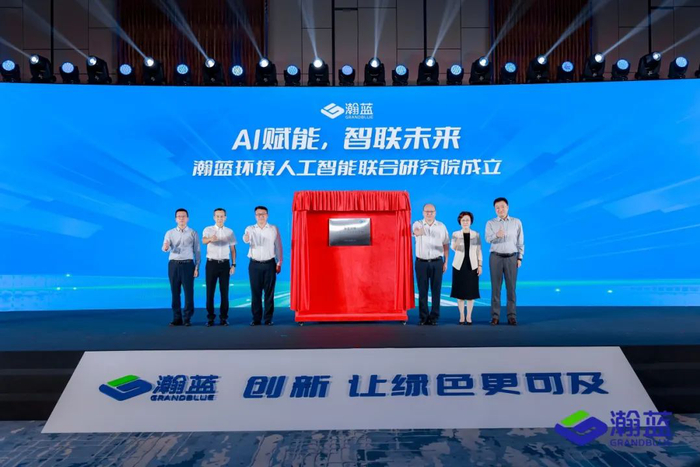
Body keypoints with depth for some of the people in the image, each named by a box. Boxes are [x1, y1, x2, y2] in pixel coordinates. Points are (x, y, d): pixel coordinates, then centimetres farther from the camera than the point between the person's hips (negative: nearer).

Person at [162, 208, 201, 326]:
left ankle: (187, 318, 6)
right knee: (175, 292, 3)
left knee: (189, 292, -2)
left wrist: (197, 267, -4)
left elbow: (197, 251, 4)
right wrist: (165, 248, -27)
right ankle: (177, 318, 11)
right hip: (173, 264, 1)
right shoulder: (170, 233, 10)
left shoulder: (193, 233, 6)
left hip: (188, 264, -1)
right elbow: (165, 247, -2)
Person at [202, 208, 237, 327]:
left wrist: (233, 264, 3)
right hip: (211, 263, -1)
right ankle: (210, 317, 9)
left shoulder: (229, 231, 6)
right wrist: (210, 239, -47)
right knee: (210, 291, 0)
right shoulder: (208, 230, -1)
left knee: (224, 291, 2)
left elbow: (233, 249, 10)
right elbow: (203, 241, -23)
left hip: (225, 264, 1)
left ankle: (224, 317, 10)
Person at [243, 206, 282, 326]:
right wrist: (246, 238, -42)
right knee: (255, 292, 3)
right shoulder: (250, 229, 4)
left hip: (269, 264, 0)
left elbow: (278, 246, 6)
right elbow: (246, 239, -18)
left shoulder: (274, 229, 5)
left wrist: (279, 263, 1)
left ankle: (268, 319, 9)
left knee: (269, 292, 2)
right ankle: (256, 319, 11)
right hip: (255, 264, 0)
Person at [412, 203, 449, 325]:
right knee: (422, 290, 2)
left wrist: (446, 262, 3)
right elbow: (415, 231, -26)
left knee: (436, 290, 2)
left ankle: (434, 317, 9)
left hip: (437, 262, 1)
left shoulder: (441, 226, 5)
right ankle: (423, 317, 10)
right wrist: (418, 232, -50)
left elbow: (446, 245, 9)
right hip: (421, 262, -1)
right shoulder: (417, 224, -1)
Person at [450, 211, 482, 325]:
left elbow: (479, 251, 7)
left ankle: (469, 316, 11)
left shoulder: (476, 234, 5)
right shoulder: (455, 234, 2)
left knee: (471, 292, 2)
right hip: (459, 265, 0)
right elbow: (453, 248, -13)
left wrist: (480, 265, -1)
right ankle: (461, 316, 12)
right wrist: (456, 243, -35)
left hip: (472, 265, 0)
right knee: (460, 291, 2)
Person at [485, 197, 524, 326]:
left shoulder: (517, 222, 5)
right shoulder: (490, 223, 2)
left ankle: (511, 316, 7)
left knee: (511, 288, 2)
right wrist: (496, 235, -36)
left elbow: (520, 241, 7)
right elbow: (488, 239, -15)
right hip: (496, 257, 0)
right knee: (495, 287, 1)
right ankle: (495, 316, 5)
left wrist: (520, 258, 2)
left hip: (511, 258, 1)